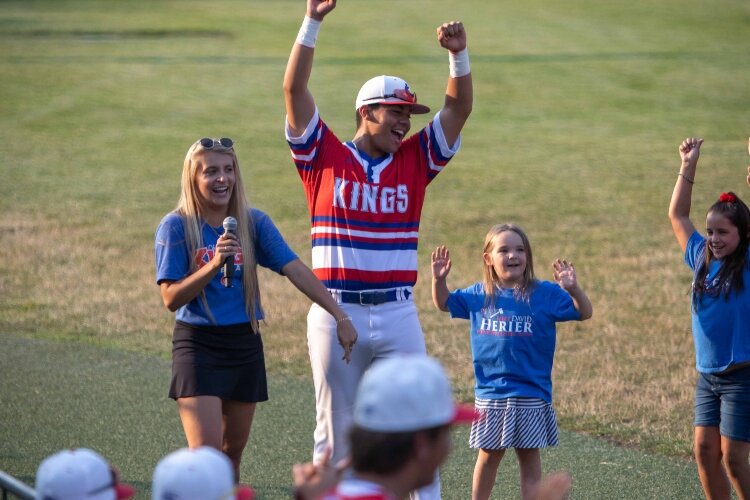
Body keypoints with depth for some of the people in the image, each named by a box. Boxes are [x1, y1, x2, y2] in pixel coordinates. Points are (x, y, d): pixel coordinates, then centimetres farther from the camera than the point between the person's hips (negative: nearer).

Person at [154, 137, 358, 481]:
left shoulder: (253, 222, 2)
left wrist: (339, 316, -11)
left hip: (245, 344, 4)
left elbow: (295, 270, -4)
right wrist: (214, 265, -26)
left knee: (233, 450, 12)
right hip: (197, 344, -4)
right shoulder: (176, 227, -8)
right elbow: (171, 298, -13)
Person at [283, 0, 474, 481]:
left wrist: (459, 54, -12)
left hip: (398, 314, 2)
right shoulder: (324, 155, 2)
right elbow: (295, 89, -5)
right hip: (336, 313, -2)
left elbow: (459, 106, 4)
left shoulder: (415, 160, 9)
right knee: (336, 431, 7)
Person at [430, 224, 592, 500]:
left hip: (531, 394, -2)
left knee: (529, 457, 6)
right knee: (488, 456, 13)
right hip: (490, 393, 2)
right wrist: (438, 279, -1)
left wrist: (573, 288, -27)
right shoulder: (479, 295, 3)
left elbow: (584, 312, -8)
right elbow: (444, 303, 18)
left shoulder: (544, 293, -6)